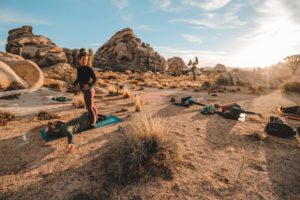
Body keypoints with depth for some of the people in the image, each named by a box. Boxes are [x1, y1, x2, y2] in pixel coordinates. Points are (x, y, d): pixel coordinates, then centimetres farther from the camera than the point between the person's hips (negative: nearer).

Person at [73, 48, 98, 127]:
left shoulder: (89, 69, -17)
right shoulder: (79, 69, 5)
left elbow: (95, 79, -17)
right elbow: (78, 79, 12)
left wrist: (89, 86, -32)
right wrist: (74, 84, -5)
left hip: (88, 91, -8)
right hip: (86, 91, 8)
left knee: (89, 107, 2)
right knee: (92, 105, 24)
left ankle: (92, 123, 19)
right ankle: (95, 118, 45)